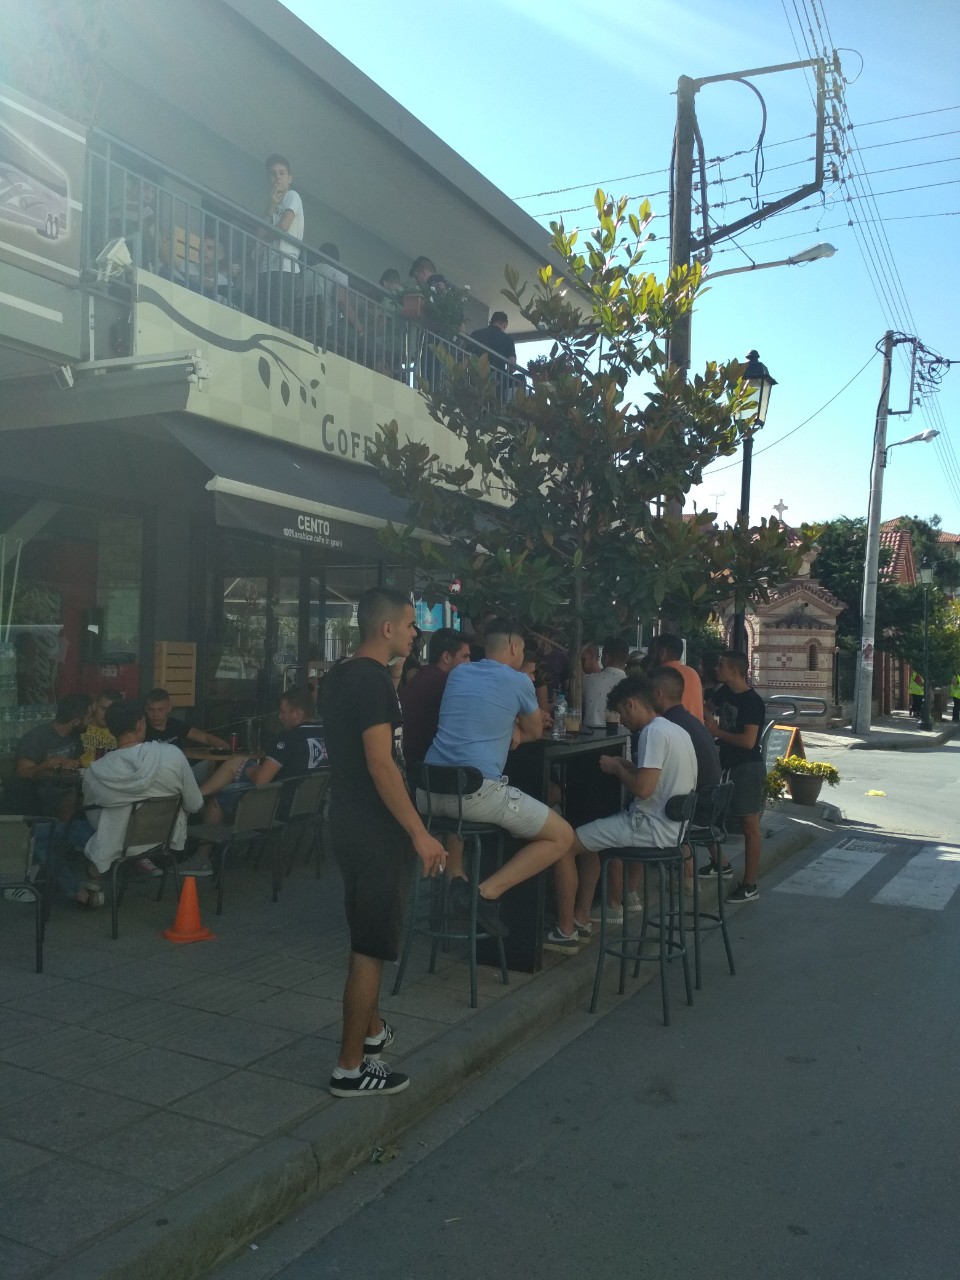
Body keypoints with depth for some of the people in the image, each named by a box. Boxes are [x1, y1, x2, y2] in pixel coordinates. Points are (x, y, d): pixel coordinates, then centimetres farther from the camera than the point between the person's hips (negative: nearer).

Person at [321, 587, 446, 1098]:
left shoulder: (337, 677, 11)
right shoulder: (373, 680, -19)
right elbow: (381, 765, -24)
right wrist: (420, 834, -22)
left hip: (349, 822, 10)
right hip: (377, 831, -10)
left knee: (366, 936, 23)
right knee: (371, 946, -1)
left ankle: (371, 1030, 38)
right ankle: (351, 1068, 8)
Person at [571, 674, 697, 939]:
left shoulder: (654, 732, -17)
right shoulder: (675, 729, 12)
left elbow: (643, 789, -25)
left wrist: (616, 768, -8)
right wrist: (628, 767, 12)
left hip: (655, 827, -10)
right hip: (671, 823, 10)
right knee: (589, 837, 25)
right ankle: (614, 905, 27)